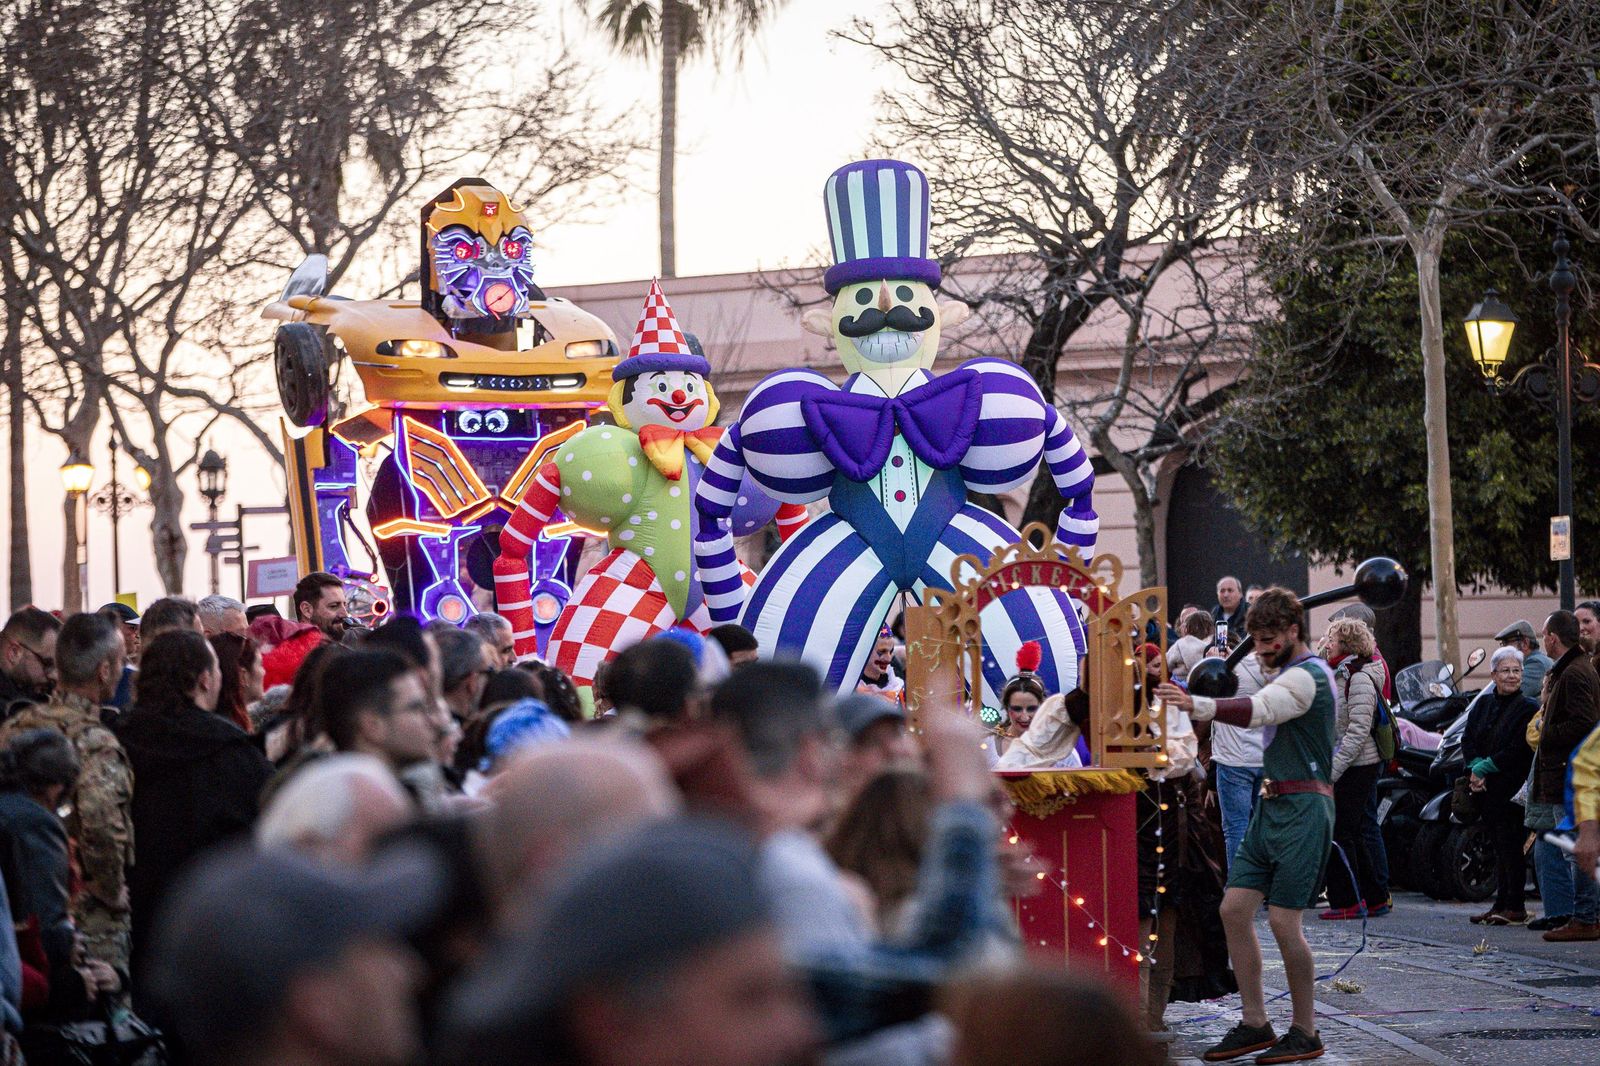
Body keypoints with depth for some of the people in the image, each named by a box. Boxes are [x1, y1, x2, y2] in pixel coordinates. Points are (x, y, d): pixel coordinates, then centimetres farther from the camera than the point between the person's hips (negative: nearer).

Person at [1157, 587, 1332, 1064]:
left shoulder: (1307, 675, -13)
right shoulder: (1291, 674, 21)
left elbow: (1259, 709, -31)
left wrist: (1196, 705, -45)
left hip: (1302, 809, -10)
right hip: (1271, 808, 10)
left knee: (1283, 920, -10)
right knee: (1235, 908, 3)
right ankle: (1254, 1025, 9)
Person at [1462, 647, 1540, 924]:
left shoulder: (1528, 708, -6)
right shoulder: (1483, 704, 12)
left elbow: (1517, 750, -14)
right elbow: (1468, 739, 8)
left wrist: (1483, 769, -14)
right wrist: (1475, 769, -10)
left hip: (1513, 787, -6)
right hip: (1487, 788, 6)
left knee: (1510, 846, -6)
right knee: (1499, 847, 11)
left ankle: (1514, 907, -3)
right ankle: (1501, 905, 15)